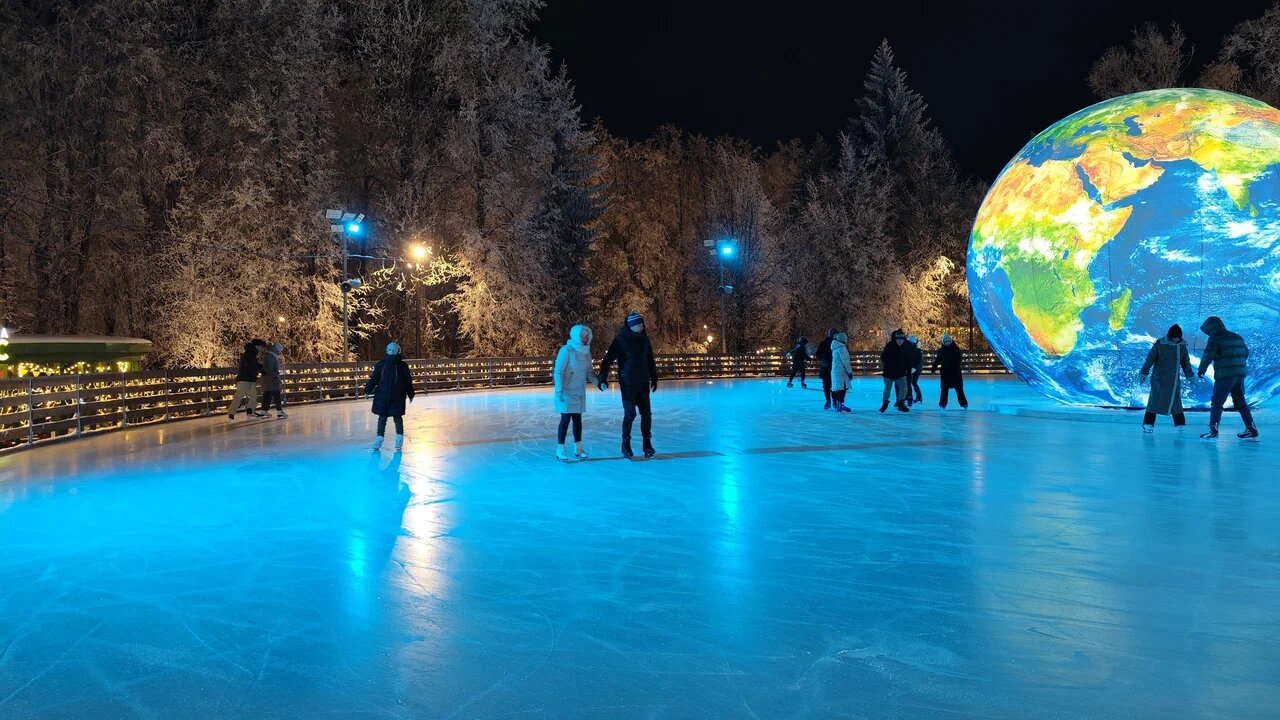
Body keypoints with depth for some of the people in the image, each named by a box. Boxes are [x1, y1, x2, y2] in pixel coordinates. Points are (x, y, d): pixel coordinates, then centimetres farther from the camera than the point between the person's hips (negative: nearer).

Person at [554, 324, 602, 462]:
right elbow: (558, 372, -15)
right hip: (567, 392, -6)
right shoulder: (566, 350, -13)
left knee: (577, 419, 8)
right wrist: (560, 390, -22)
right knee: (566, 419, -6)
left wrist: (599, 382, -5)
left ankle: (578, 448, 14)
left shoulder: (586, 352, 6)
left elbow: (589, 372, 12)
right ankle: (560, 450, -1)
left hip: (580, 392, 6)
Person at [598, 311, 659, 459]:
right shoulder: (620, 340, -8)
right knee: (630, 414, -5)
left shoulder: (644, 339, 7)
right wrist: (602, 379, -19)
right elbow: (608, 360, -11)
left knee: (646, 413, 3)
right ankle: (626, 445, 7)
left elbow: (651, 361, 16)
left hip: (643, 383, 5)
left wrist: (654, 379, 18)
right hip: (628, 384, -4)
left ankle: (647, 444, 12)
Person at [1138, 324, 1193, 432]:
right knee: (1155, 400, -4)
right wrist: (1143, 373, -8)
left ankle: (1180, 423, 17)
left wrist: (1190, 376, 14)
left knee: (1175, 401, 5)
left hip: (1174, 380, 3)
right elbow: (1150, 359, -7)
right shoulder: (1159, 344, -9)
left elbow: (1186, 362, 13)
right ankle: (1148, 424, -2)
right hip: (1159, 379, -3)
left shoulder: (1182, 346, 2)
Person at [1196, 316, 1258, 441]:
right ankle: (1251, 429, 16)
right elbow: (1246, 352, 22)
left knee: (1217, 402, -2)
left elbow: (1208, 355, -16)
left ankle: (1213, 430, -6)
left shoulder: (1215, 338, -7)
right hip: (1240, 374, 7)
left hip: (1225, 375, -7)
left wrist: (1202, 369, -6)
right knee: (1240, 401, 16)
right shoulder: (1237, 337, 16)